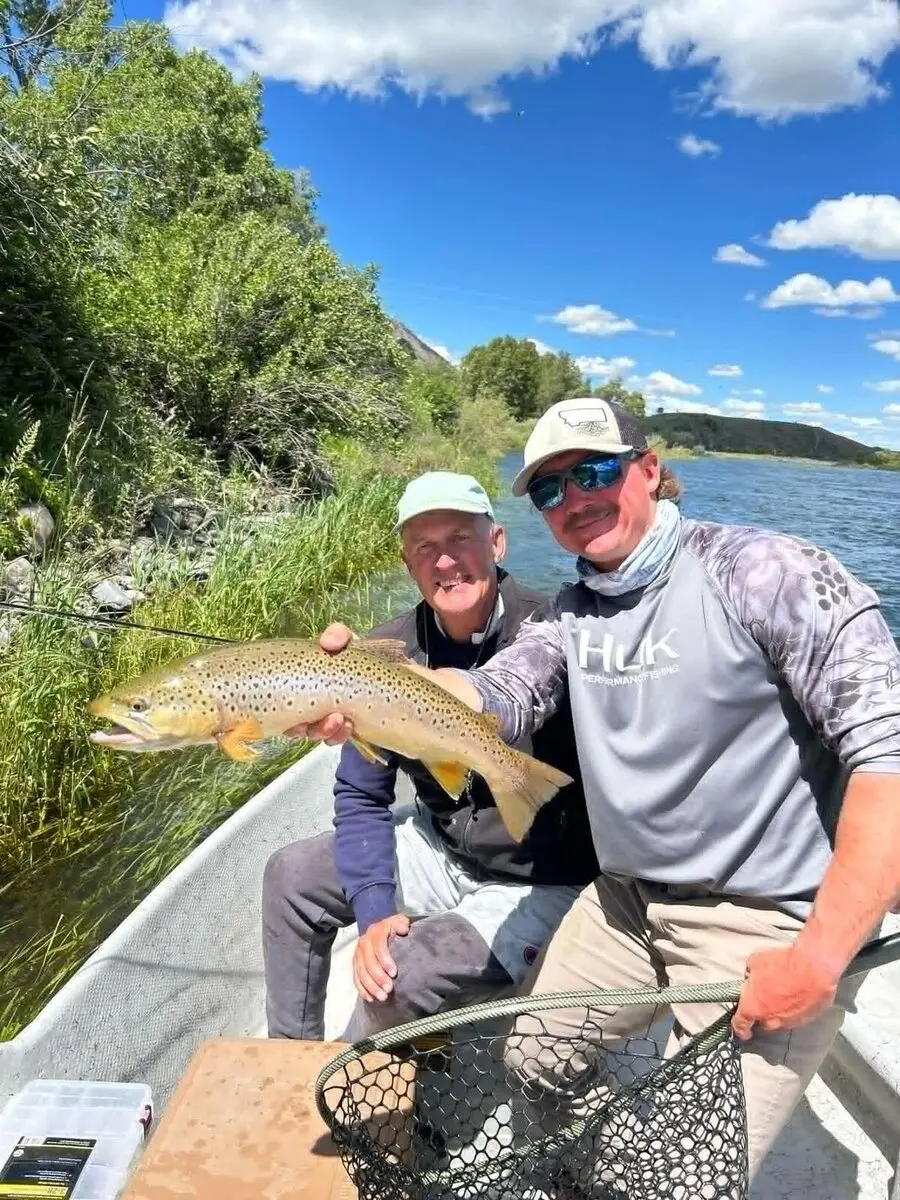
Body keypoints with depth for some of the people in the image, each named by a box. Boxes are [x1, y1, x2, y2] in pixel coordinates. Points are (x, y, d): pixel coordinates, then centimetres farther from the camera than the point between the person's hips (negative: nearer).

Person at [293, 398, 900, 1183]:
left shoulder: (761, 572, -16)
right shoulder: (568, 614, 4)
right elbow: (494, 697, -12)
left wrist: (821, 958, -24)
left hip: (769, 926, -6)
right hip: (626, 902, 7)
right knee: (534, 1069, 20)